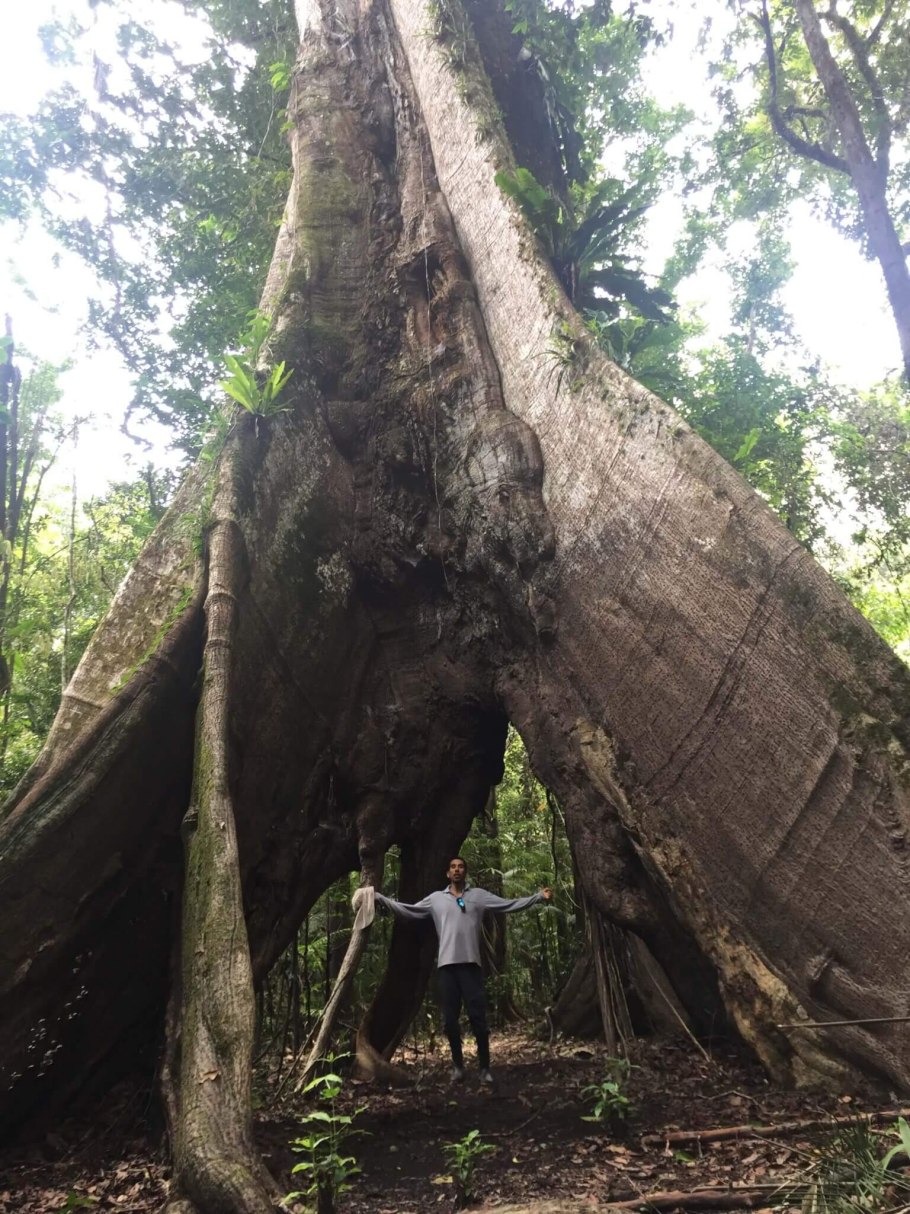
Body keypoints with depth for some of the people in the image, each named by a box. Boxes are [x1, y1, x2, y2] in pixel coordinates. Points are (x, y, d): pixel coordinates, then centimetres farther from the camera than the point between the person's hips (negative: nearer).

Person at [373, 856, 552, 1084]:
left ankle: (485, 1067, 10)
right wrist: (379, 898, 6)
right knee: (450, 1019, 5)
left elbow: (509, 904, 7)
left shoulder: (478, 895, 10)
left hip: (470, 963, -1)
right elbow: (407, 910, 13)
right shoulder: (436, 898, 13)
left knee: (478, 1017, -2)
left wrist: (539, 897, -2)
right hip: (446, 965, 2)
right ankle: (458, 1065, 21)